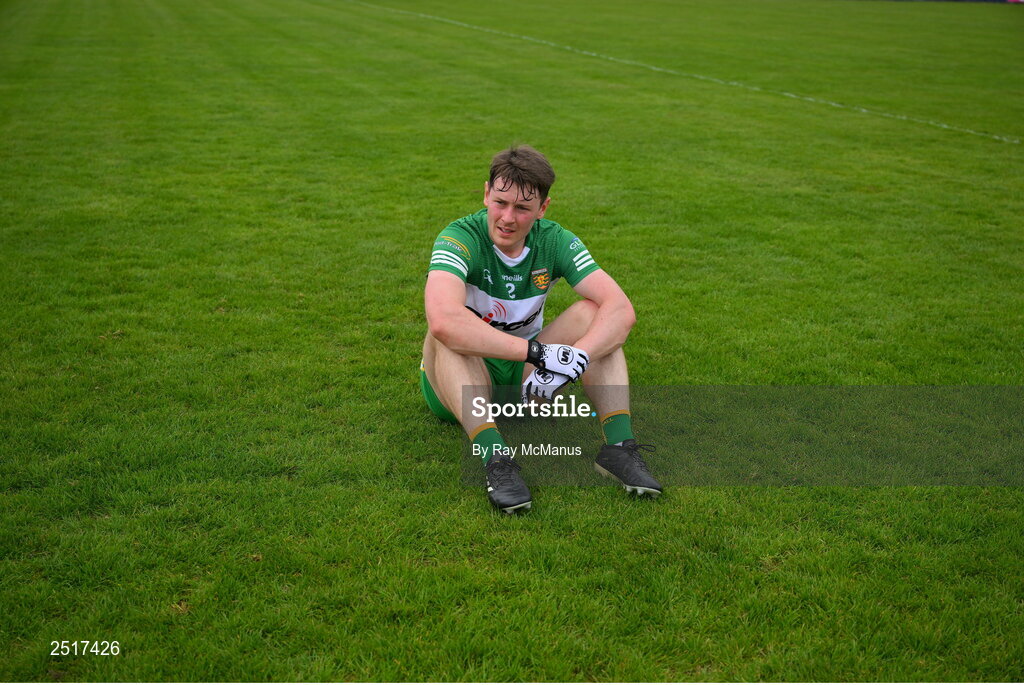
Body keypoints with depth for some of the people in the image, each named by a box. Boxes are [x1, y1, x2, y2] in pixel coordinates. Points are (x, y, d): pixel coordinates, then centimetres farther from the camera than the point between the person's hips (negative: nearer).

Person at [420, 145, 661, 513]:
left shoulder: (555, 241, -9)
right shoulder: (460, 238, -21)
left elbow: (622, 309, -20)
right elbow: (442, 320, -42)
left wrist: (575, 358, -37)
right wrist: (537, 351, -42)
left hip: (525, 380, 4)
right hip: (463, 383, -3)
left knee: (592, 311, -17)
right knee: (449, 335, -35)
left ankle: (618, 445, -26)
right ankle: (495, 458, -42)